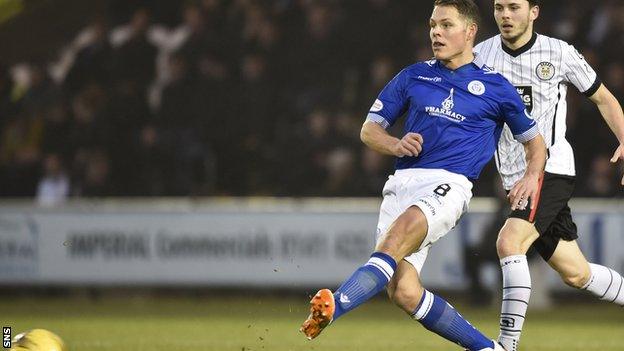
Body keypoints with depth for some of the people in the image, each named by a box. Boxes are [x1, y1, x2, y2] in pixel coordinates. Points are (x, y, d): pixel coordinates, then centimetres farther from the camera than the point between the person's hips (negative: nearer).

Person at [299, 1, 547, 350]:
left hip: (449, 184, -3)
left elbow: (535, 141, 22)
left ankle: (335, 306, -52)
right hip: (403, 183, 3)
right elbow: (369, 128, 21)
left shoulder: (496, 87, 12)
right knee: (404, 292, -14)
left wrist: (532, 177, 2)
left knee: (399, 233, -35)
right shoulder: (414, 76, 18)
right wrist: (397, 145, -1)